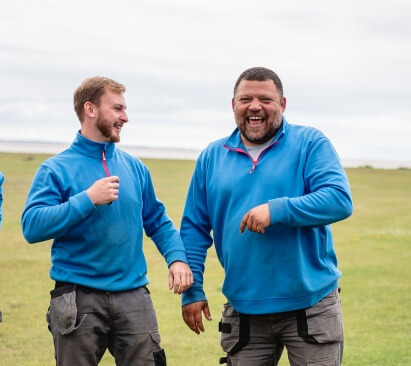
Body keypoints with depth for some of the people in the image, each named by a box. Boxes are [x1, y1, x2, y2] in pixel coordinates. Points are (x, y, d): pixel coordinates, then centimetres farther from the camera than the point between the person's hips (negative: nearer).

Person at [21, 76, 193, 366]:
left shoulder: (135, 167, 11)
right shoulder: (57, 169, -4)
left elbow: (157, 221, 15)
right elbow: (32, 226, -15)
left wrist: (177, 258, -3)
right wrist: (87, 200, -20)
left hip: (133, 295, 4)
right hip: (78, 299, -3)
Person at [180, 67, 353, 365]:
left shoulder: (310, 144, -4)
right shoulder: (212, 157, 7)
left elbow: (340, 200, -17)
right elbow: (194, 229, 9)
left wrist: (277, 210, -27)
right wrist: (192, 291, 3)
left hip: (312, 306, -3)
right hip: (243, 311, 3)